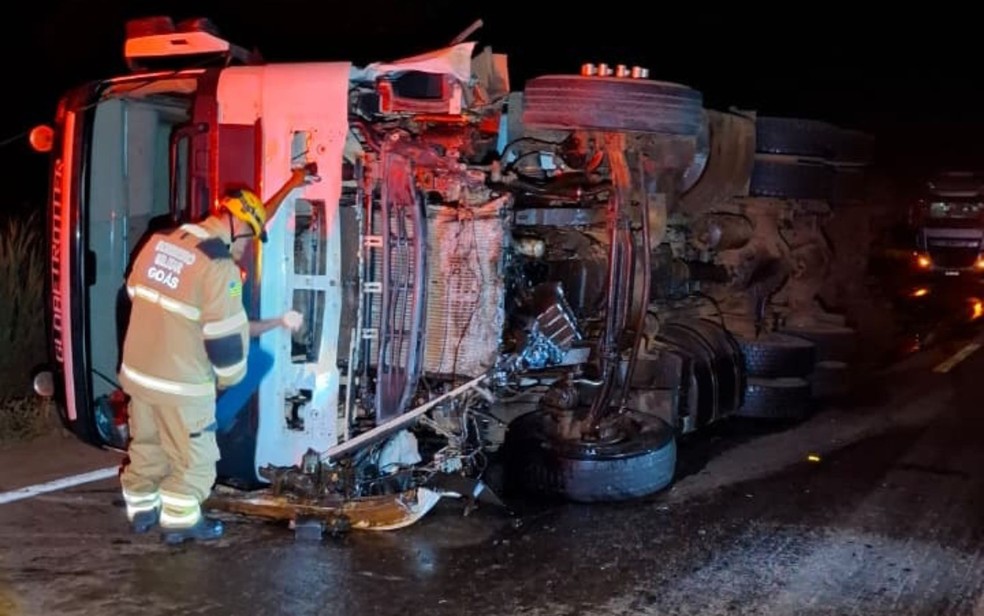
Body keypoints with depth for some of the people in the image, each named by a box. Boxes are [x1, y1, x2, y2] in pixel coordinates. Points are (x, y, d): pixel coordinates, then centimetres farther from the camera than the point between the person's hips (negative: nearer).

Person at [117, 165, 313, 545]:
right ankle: (180, 521, 25)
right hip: (183, 383, -7)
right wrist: (229, 377, 1)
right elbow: (227, 336, -18)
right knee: (194, 458, 13)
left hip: (137, 371, 7)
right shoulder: (218, 267, -21)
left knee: (146, 445, 24)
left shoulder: (158, 243, 2)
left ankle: (142, 509, 39)